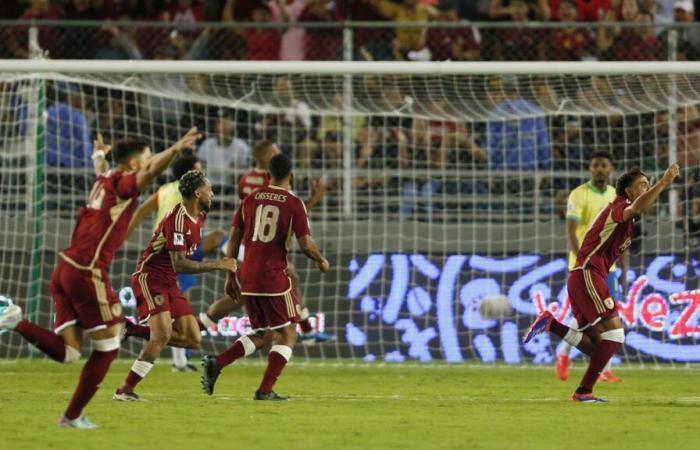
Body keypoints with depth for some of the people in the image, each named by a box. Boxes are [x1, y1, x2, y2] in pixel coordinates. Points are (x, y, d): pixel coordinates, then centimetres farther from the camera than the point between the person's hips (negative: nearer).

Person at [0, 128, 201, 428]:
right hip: (87, 272, -9)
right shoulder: (123, 183, -7)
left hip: (64, 269, 9)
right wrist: (175, 150, -44)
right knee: (108, 347, 4)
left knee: (67, 352, 7)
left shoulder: (105, 180, 17)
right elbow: (151, 172, -30)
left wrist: (99, 155, 65)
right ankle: (73, 416, 7)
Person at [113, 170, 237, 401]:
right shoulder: (178, 219, -21)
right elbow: (179, 264, -27)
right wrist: (218, 265, -24)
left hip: (168, 283, 9)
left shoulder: (198, 218, 9)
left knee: (193, 339, -1)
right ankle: (125, 390, -20)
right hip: (150, 278, -9)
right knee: (163, 334, -23)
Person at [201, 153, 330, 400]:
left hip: (247, 277, 5)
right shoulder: (294, 204, -5)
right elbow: (305, 244, -9)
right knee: (287, 334, 8)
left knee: (263, 335, 18)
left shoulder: (250, 199, 8)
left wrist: (230, 276, 15)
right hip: (275, 277, -5)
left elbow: (234, 238, 8)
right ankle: (265, 390, -2)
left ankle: (216, 363, -1)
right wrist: (321, 260, 11)